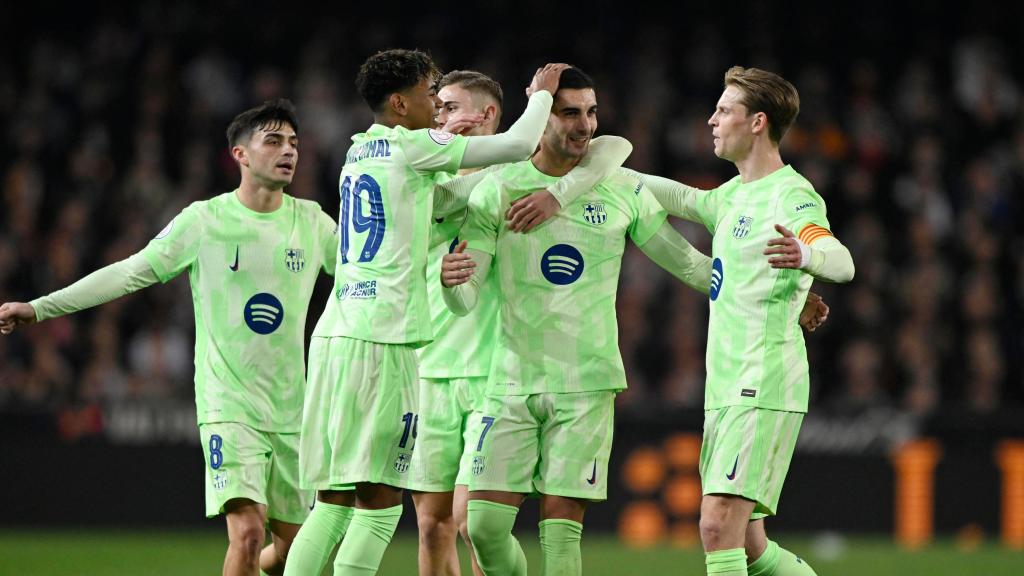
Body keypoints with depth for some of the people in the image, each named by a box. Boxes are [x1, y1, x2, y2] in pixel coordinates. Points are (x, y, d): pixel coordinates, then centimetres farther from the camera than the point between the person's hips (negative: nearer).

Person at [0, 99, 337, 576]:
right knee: (248, 532, -21)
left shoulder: (312, 223, 6)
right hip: (228, 406, -4)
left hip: (290, 411, 4)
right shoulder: (204, 221, -5)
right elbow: (130, 273, -3)